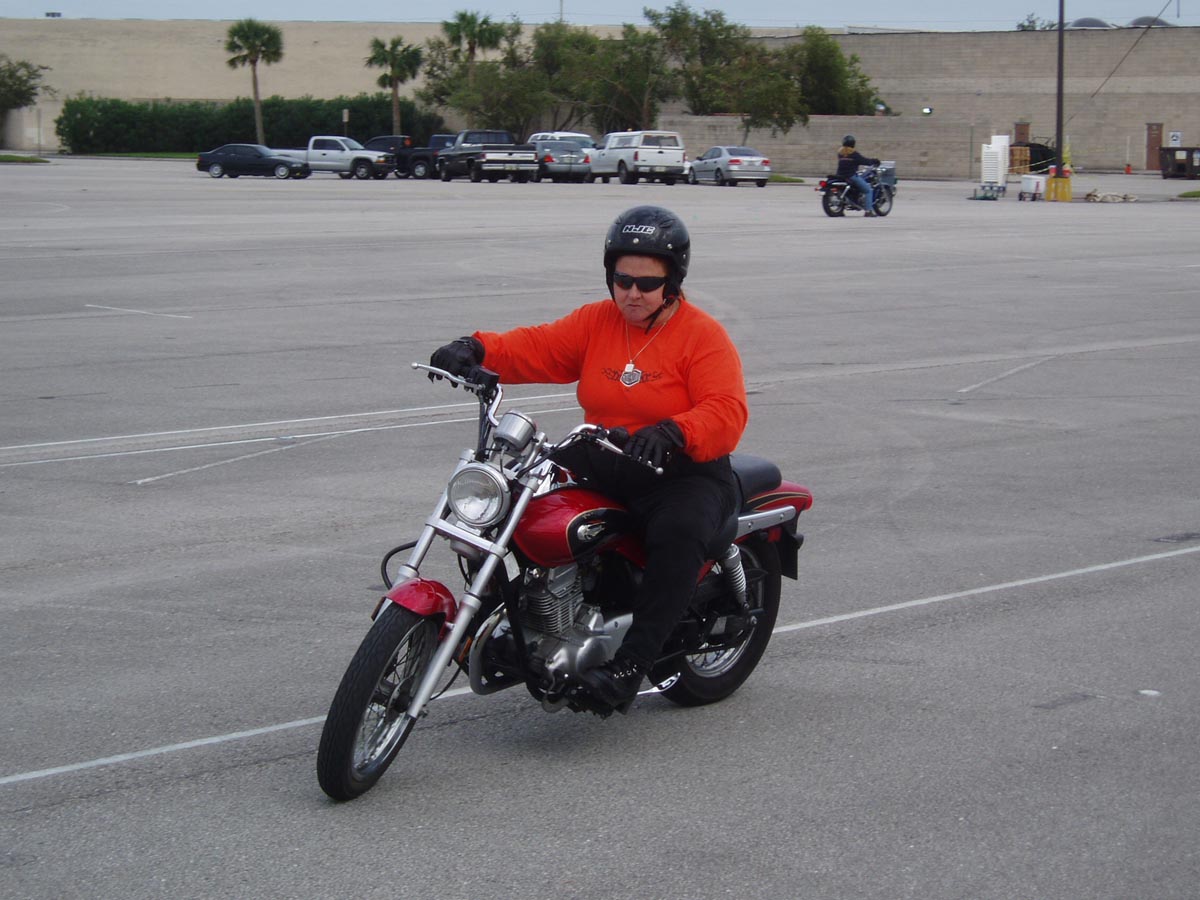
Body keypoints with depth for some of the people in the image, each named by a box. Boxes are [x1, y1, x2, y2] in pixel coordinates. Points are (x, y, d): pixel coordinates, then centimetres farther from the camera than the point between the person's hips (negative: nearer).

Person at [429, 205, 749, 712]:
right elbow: (538, 349, 1)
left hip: (682, 474, -6)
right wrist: (477, 350, -19)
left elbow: (727, 413, -18)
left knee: (679, 534, -36)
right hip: (600, 470, 6)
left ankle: (631, 662, -35)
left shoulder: (704, 336, -5)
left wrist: (672, 433, -38)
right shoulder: (595, 322, 12)